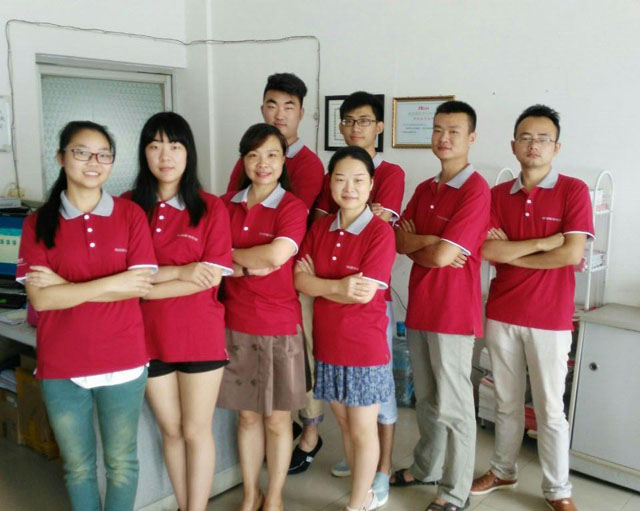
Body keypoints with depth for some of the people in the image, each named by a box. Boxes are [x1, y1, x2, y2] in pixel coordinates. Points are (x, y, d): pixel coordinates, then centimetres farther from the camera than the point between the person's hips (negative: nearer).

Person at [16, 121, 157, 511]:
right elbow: (40, 298, -10)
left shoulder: (131, 215, -2)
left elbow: (141, 286, -10)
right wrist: (113, 283, -17)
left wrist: (65, 286, -13)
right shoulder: (39, 223, 0)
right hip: (60, 367, 1)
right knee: (78, 467, 16)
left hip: (123, 362, -1)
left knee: (121, 463, 13)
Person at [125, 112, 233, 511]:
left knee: (196, 431, 8)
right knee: (171, 431, 16)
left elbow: (211, 279, -11)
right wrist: (179, 271, -17)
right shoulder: (128, 206, 0)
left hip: (201, 335, -2)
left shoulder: (211, 208, -5)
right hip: (150, 335, 2)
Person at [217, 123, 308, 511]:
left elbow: (276, 254, -22)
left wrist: (228, 253, -9)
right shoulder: (227, 205, 6)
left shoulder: (293, 207, -7)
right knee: (247, 416, 15)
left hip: (280, 326, -3)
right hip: (236, 324, 4)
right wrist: (246, 267, -14)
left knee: (277, 418, 10)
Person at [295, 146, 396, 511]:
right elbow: (300, 280, -5)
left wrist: (319, 283, -11)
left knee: (363, 430, 9)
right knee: (345, 425, 18)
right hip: (328, 344, 6)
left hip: (365, 347, -6)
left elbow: (363, 294, -20)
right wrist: (339, 286, -18)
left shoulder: (381, 232, -14)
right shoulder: (320, 228, 4)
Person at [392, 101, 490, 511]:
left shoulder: (476, 189, -13)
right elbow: (399, 240, 5)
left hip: (454, 311, -7)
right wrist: (430, 242, -13)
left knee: (453, 404, 4)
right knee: (425, 397, 20)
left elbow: (444, 255, -19)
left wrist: (413, 242, -1)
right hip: (419, 305, 7)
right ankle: (427, 467, 38)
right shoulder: (424, 189, 12)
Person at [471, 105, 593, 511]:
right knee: (507, 401, 17)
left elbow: (573, 253, -17)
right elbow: (487, 251, -9)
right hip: (501, 314, 4)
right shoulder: (498, 195, 5)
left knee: (550, 409, 7)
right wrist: (546, 242, -14)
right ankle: (503, 472, 35)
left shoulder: (573, 190, -6)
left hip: (550, 318, -3)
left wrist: (511, 253, -9)